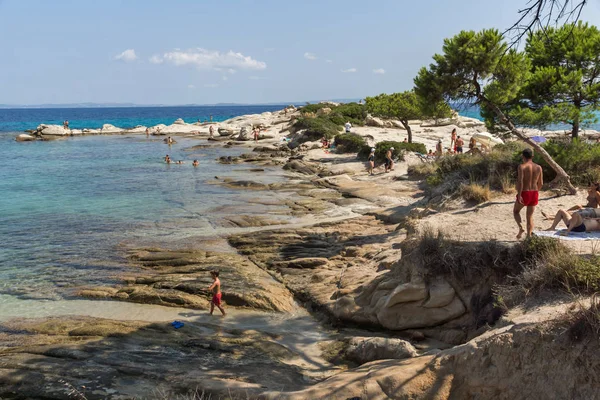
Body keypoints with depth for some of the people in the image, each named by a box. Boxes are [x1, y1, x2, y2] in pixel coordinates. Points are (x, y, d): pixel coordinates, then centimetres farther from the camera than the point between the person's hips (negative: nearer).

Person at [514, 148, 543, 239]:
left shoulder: (521, 167, -11)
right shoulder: (538, 167, 6)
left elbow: (520, 181, -20)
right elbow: (541, 183, 10)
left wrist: (519, 195, -19)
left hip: (524, 193, -4)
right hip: (534, 194, 5)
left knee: (516, 211, 18)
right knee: (530, 216, 13)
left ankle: (521, 228, -5)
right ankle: (529, 236, 7)